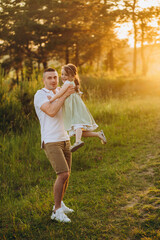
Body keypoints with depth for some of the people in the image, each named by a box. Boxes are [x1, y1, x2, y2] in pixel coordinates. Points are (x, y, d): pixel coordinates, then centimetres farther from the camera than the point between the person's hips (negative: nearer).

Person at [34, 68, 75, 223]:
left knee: (66, 175, 12)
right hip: (51, 141, -8)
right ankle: (57, 211, -3)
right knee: (63, 174, -17)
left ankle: (59, 204, 31)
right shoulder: (40, 95, -8)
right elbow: (51, 112, -25)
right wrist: (65, 95, -19)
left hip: (64, 139, 8)